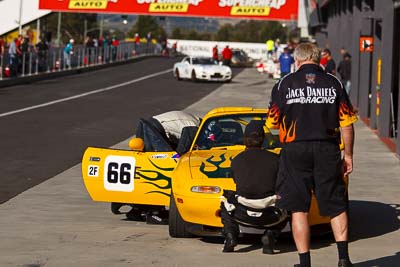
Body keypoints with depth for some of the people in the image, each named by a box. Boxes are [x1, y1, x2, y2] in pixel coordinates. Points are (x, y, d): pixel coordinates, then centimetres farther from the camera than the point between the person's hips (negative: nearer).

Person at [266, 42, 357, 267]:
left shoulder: (285, 84, 0)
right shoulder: (334, 83, 2)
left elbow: (272, 123, 2)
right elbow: (347, 123, 0)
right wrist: (348, 155, 9)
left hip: (296, 150, -1)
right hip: (327, 151, 1)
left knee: (298, 208, 6)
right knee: (337, 206, 11)